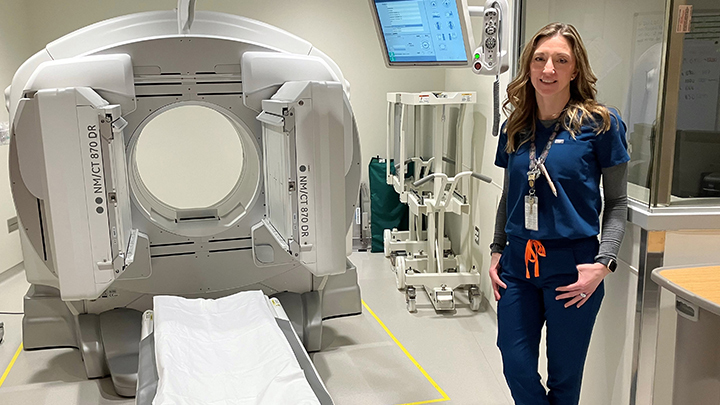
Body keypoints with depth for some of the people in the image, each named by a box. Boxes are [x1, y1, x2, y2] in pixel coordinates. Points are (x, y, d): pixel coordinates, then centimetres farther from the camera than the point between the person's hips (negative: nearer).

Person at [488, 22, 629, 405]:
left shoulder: (600, 123, -6)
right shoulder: (515, 127, 7)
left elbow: (617, 202, -3)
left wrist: (603, 263, -13)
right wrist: (497, 251, 10)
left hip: (572, 266, -4)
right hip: (518, 264, 4)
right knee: (517, 368, 8)